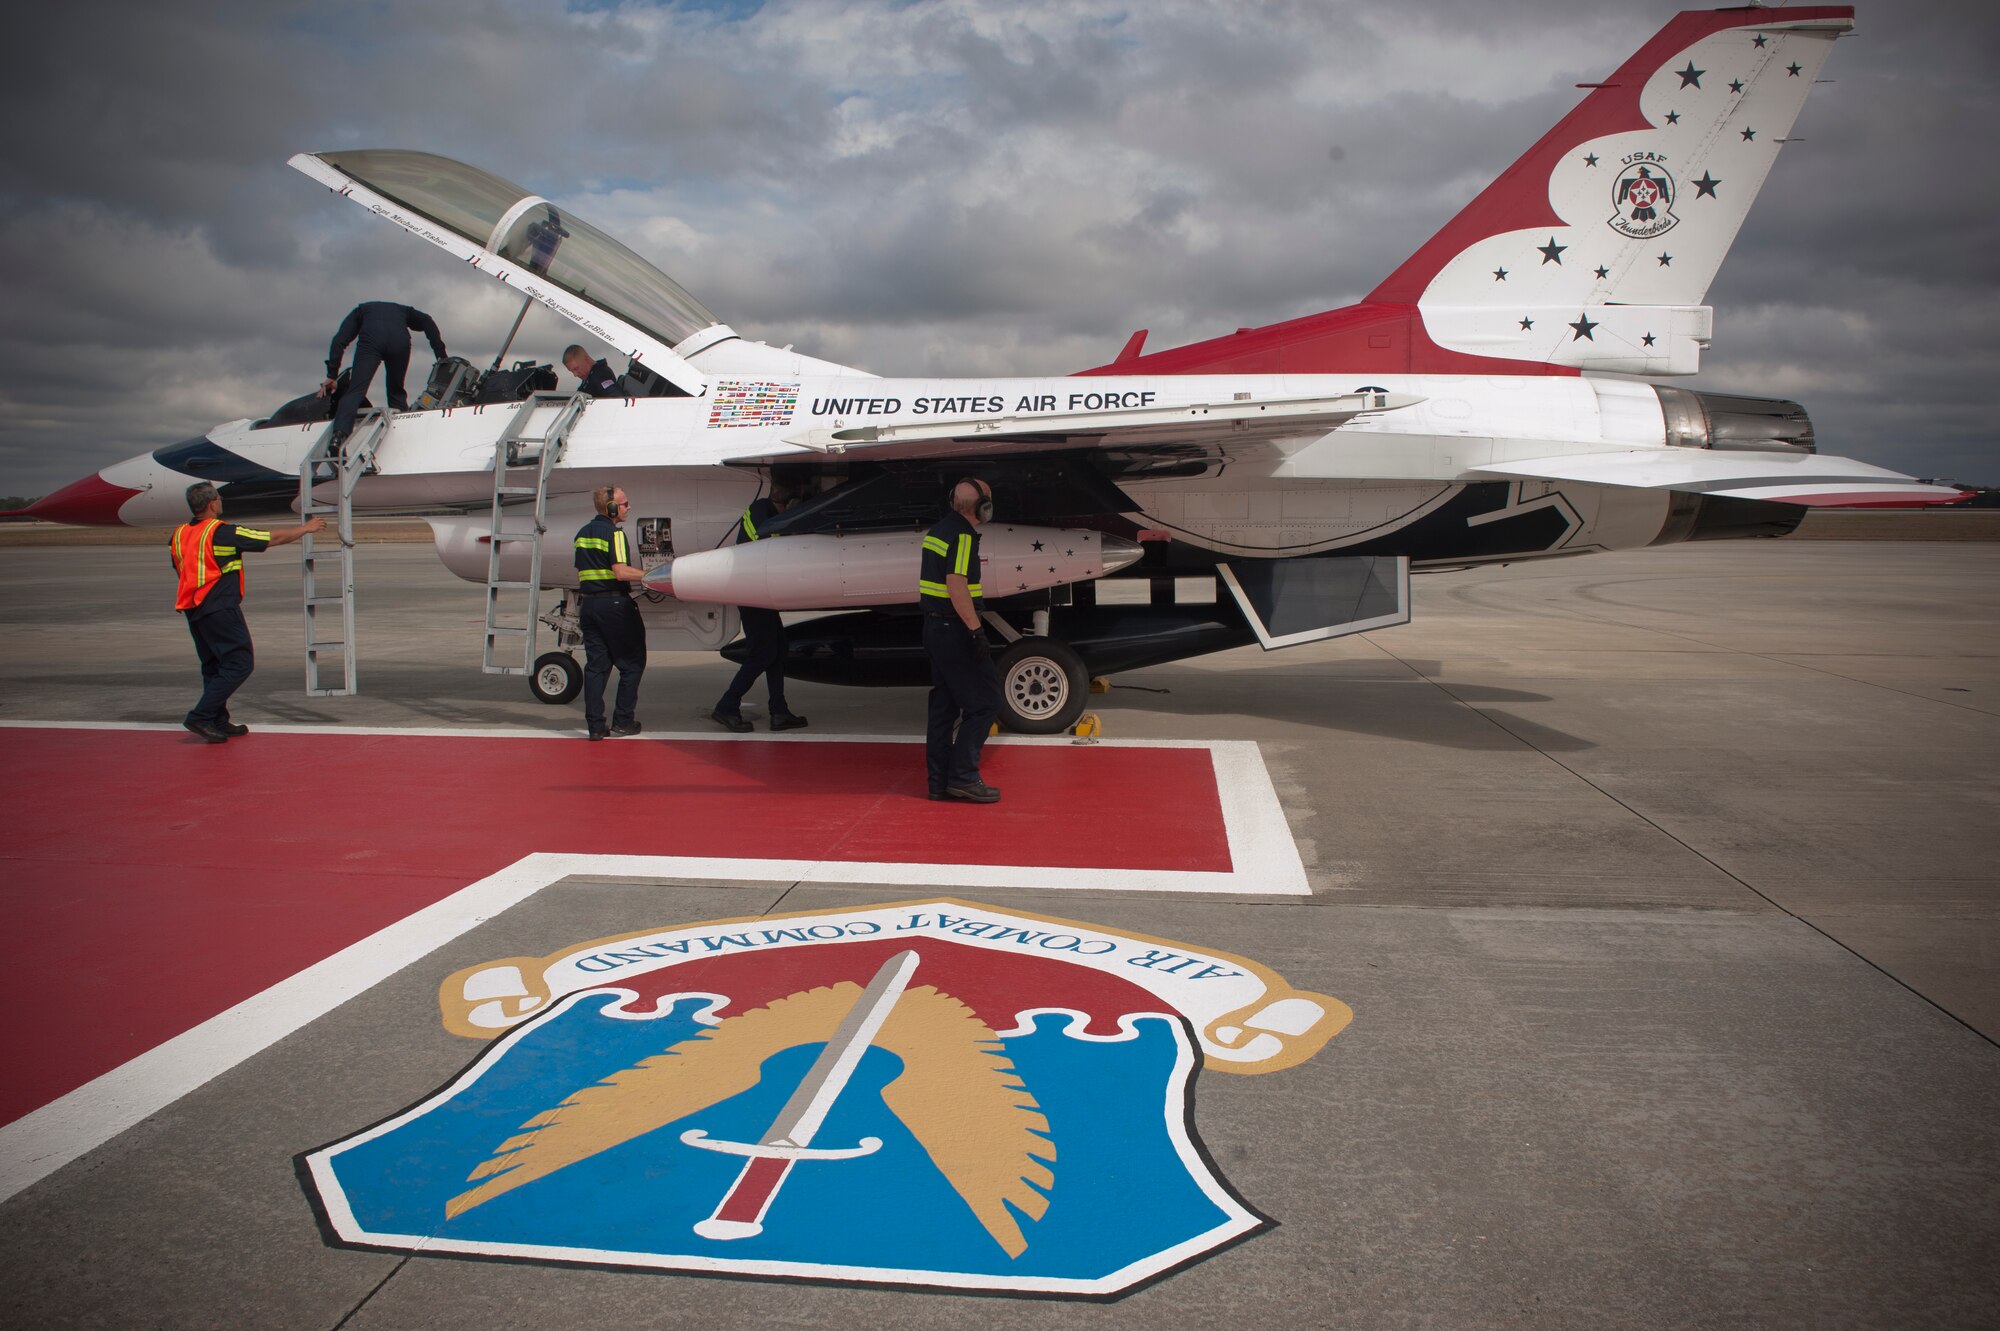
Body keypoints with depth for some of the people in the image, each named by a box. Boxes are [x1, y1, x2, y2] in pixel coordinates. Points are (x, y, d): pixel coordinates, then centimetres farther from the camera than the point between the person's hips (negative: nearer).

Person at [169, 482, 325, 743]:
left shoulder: (178, 535, 10)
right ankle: (201, 716, -10)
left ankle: (219, 721, 19)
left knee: (213, 666, 16)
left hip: (192, 611, 9)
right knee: (239, 664, -4)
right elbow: (274, 538, -5)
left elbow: (181, 570, 22)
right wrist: (306, 528, 9)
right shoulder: (223, 532, -12)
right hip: (220, 609, -8)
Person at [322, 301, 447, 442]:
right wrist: (441, 355, 16)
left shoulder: (360, 311, 37)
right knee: (397, 391, 20)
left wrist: (332, 375, 16)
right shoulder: (401, 310, 43)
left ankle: (339, 435, -29)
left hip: (370, 340, -1)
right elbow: (427, 322, 22)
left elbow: (340, 340, 22)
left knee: (356, 391, -9)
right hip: (400, 340, 2)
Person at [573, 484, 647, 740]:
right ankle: (622, 721, 5)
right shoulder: (614, 533, -11)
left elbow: (580, 575, 17)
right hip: (615, 603, -8)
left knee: (595, 665, 7)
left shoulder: (582, 533, 15)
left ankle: (595, 725, 4)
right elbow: (621, 572, -20)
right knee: (632, 663, 5)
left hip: (589, 604, 8)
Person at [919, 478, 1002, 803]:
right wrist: (975, 630, -23)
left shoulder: (939, 529, 13)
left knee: (943, 705, 12)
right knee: (984, 701, -4)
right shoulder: (962, 536, -16)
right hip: (954, 630, -10)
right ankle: (963, 776, -6)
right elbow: (956, 585, -24)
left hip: (934, 627, 10)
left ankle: (939, 781, 16)